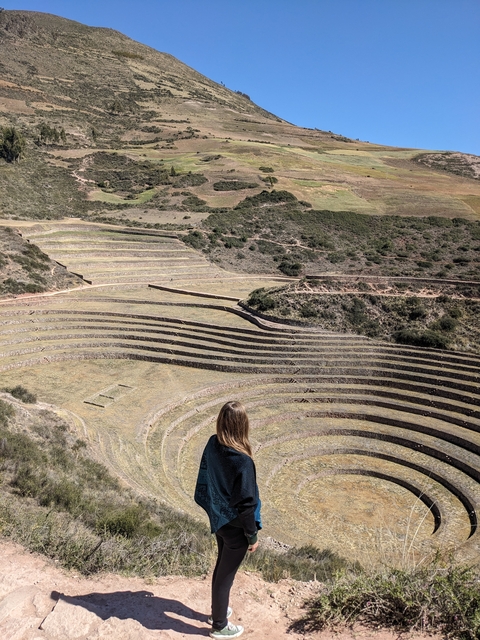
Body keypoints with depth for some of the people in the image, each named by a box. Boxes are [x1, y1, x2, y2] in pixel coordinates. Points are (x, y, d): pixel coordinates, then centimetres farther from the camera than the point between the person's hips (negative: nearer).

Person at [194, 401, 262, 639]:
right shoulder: (242, 461, -33)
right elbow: (246, 505, -25)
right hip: (235, 527, -7)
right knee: (226, 575, 15)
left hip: (218, 519, 7)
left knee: (221, 566, 28)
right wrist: (252, 536, -10)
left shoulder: (212, 445, -13)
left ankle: (216, 612, 50)